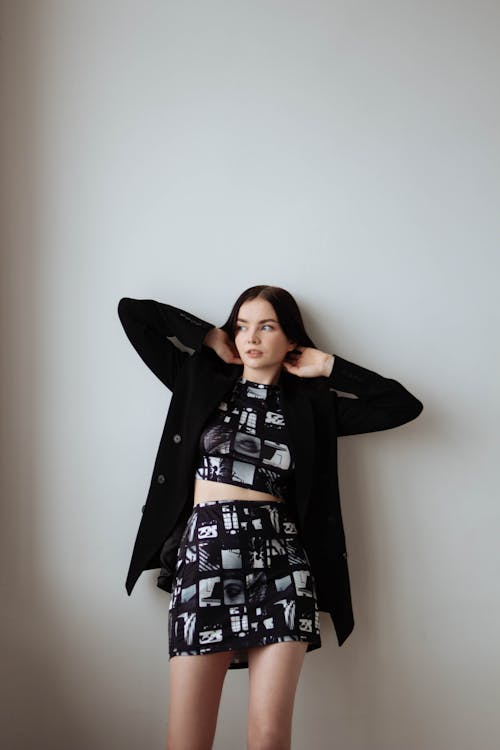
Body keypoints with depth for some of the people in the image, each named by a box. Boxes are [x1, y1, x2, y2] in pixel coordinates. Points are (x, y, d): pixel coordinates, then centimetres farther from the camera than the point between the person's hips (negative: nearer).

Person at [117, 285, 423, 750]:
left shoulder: (310, 403, 11)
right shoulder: (201, 379, 11)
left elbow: (405, 405, 7)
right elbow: (132, 311, 12)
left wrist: (330, 367, 8)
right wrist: (210, 338, 12)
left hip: (280, 557, 0)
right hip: (204, 551, 0)